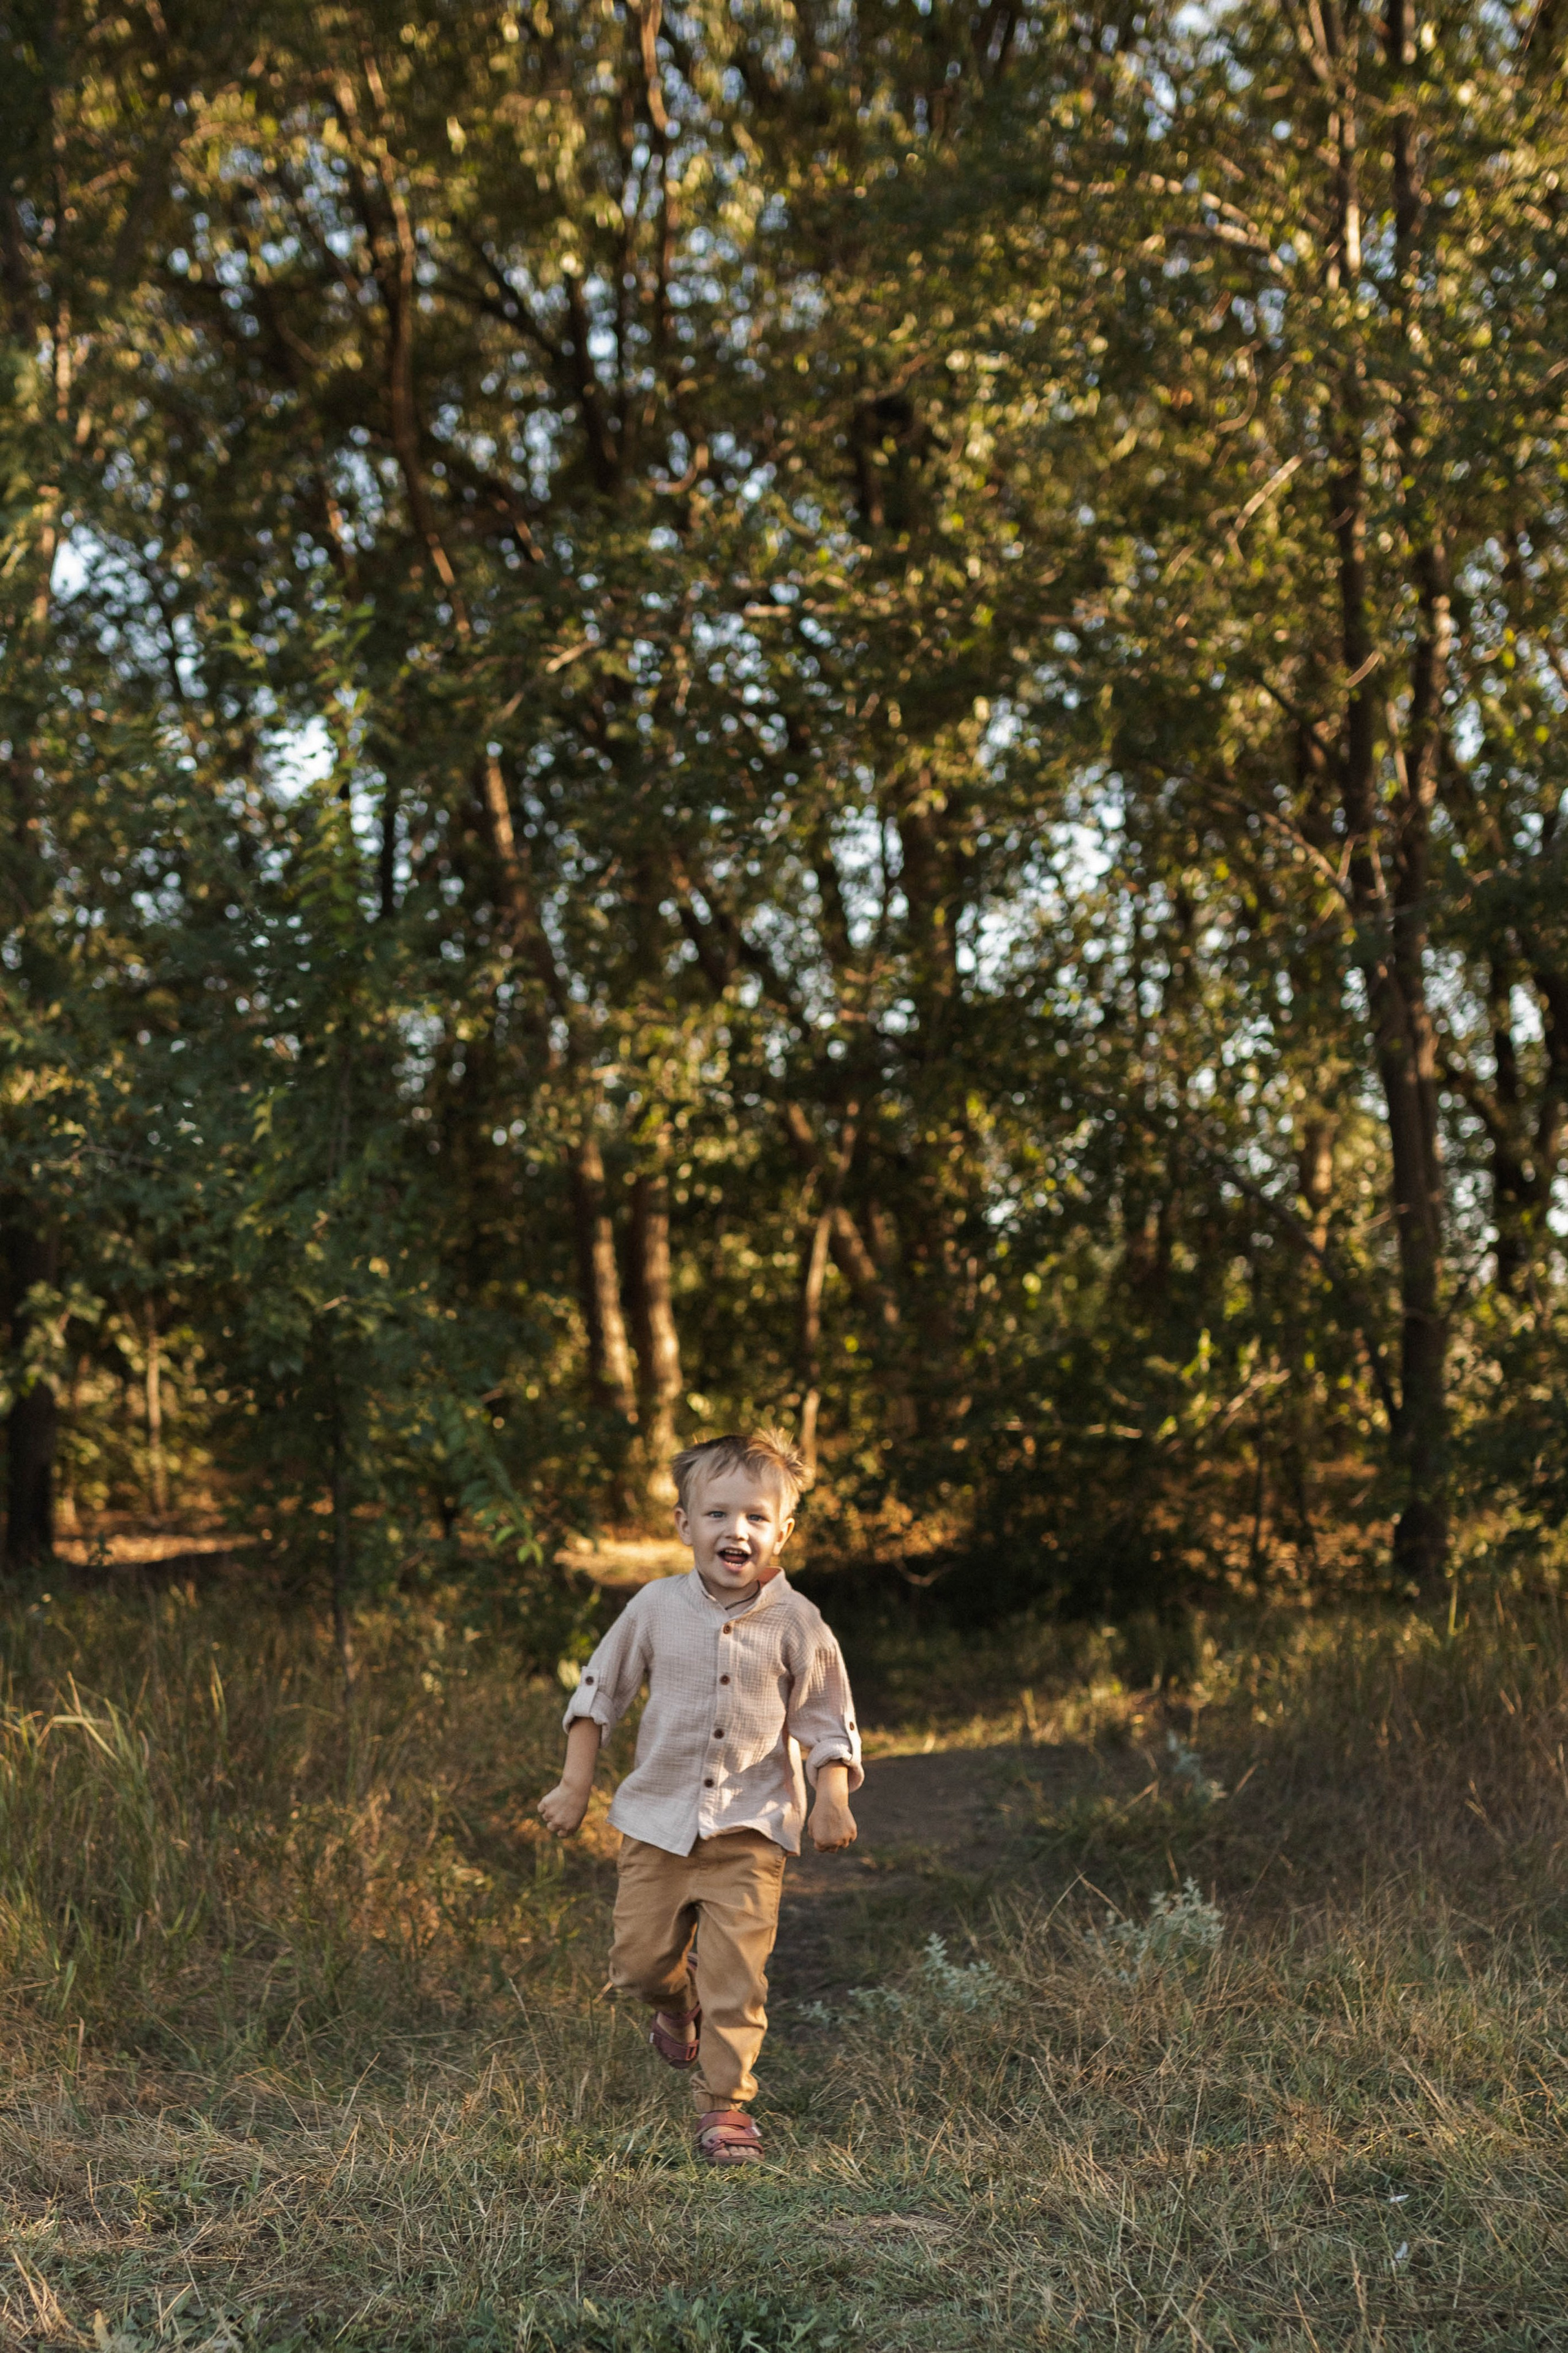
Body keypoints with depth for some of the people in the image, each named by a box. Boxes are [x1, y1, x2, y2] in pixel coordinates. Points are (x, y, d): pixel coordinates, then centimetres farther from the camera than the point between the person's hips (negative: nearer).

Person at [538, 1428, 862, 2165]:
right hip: (657, 1820, 2)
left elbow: (825, 1719, 1)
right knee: (638, 1960, 8)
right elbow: (600, 1691, 7)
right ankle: (677, 2006, 42)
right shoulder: (657, 1608, -3)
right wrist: (575, 1785, 6)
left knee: (735, 1974, -6)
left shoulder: (794, 1622, -7)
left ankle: (725, 2104, 9)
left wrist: (833, 1800, -11)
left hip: (750, 1829, -2)